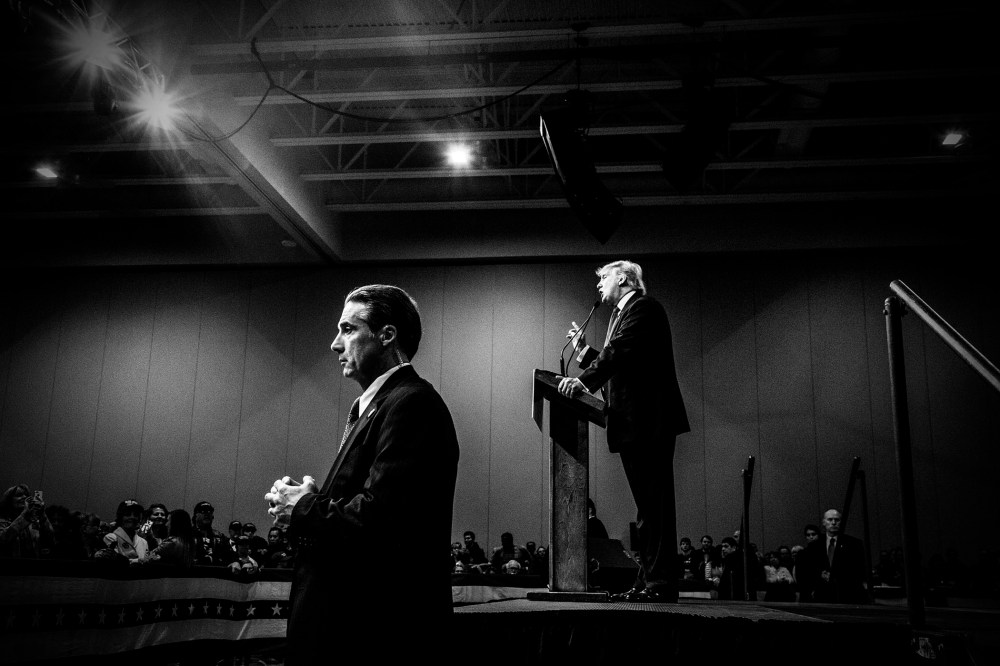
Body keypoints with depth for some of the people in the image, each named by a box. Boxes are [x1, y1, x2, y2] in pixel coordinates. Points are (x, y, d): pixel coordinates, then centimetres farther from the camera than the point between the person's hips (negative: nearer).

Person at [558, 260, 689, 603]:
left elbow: (622, 351, -20)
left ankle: (661, 584, -9)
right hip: (634, 425, 10)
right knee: (647, 507, 10)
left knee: (655, 504, -10)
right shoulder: (622, 314, 25)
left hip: (648, 421, -10)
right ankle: (647, 581, 13)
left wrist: (583, 380, -26)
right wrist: (584, 349, 18)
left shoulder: (643, 306, -5)